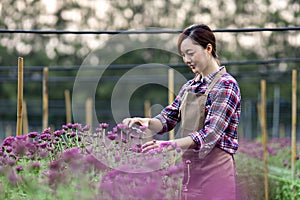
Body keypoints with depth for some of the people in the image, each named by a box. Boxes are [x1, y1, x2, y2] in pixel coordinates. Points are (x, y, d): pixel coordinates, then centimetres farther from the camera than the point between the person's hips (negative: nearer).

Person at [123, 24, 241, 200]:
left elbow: (210, 134, -20)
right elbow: (168, 119, 12)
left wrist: (169, 145, -30)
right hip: (189, 165, 7)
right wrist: (148, 122, -10)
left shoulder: (226, 85, -11)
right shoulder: (190, 86, 13)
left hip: (214, 170, -7)